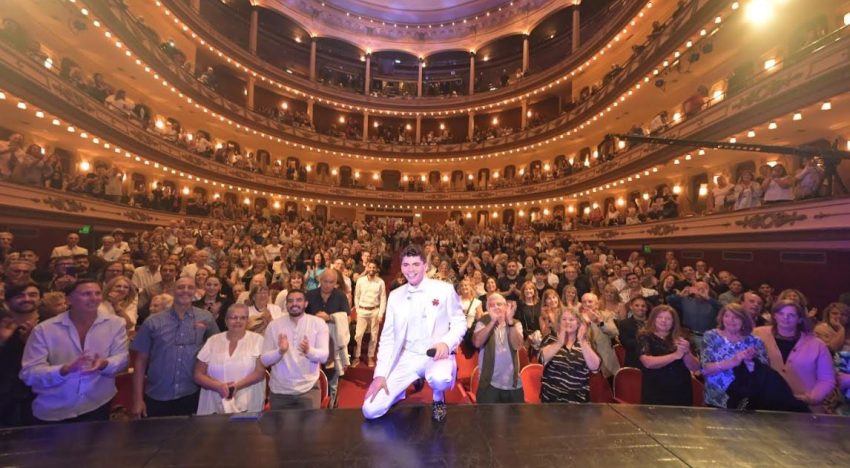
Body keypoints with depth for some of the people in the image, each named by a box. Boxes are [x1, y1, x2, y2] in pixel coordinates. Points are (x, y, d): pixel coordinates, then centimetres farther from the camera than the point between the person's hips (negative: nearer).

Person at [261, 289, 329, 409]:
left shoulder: (318, 323, -5)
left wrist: (309, 350, -33)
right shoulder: (274, 325, -2)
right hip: (279, 391, 2)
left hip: (308, 388, -1)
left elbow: (323, 356, -13)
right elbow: (264, 360, -4)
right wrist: (280, 351, -24)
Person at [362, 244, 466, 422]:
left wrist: (446, 342, -21)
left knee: (439, 379, -38)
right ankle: (411, 383, 19)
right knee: (370, 410, -10)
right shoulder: (395, 296, 3)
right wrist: (380, 374, -2)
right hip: (407, 357, 3)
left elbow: (459, 322, 0)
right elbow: (387, 338, 5)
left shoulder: (444, 289, -5)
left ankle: (438, 400, 2)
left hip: (437, 355, -2)